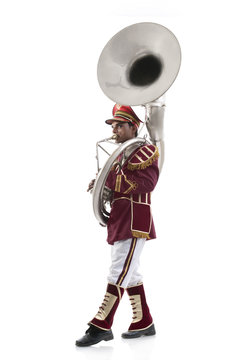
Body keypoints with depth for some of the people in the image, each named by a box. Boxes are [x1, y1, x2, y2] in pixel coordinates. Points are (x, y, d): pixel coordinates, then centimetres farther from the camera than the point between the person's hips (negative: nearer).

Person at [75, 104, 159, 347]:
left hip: (134, 220, -10)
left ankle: (101, 326, -15)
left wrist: (111, 178, -17)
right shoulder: (122, 155, 22)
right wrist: (103, 187, 4)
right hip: (119, 221, 10)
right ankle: (144, 323, 20)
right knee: (130, 274, 12)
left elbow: (145, 184, -20)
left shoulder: (144, 150, -6)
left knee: (120, 271, -12)